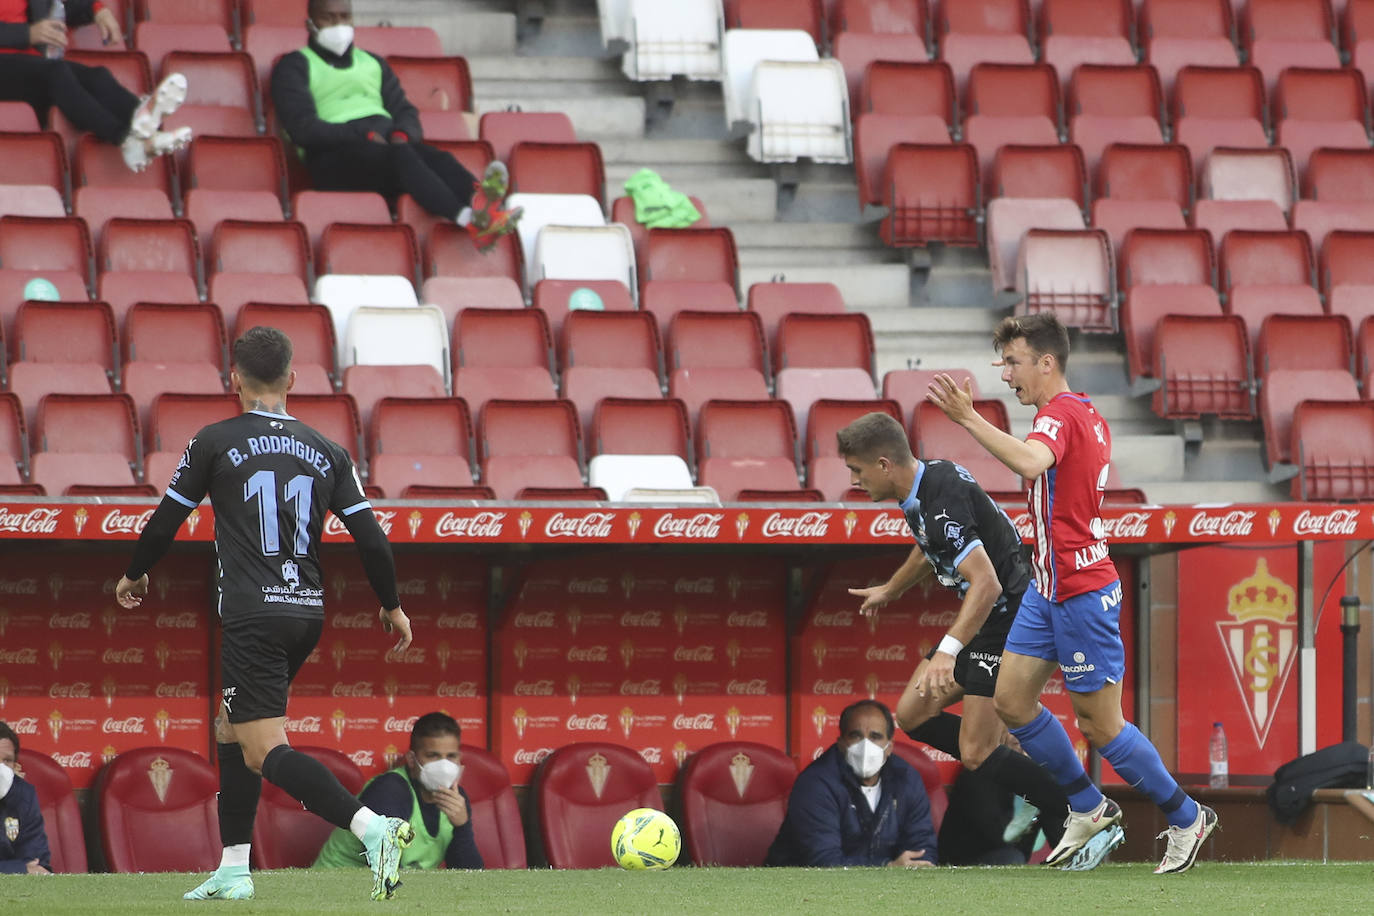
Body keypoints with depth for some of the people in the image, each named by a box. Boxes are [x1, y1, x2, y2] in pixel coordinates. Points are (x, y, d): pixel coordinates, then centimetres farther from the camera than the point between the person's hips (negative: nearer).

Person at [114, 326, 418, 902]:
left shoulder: (215, 443, -1)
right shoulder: (327, 452, 9)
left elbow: (166, 520, 7)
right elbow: (370, 536, 6)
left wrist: (134, 575, 26)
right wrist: (392, 606, 21)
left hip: (252, 617, -6)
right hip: (308, 613, 6)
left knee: (265, 751, -11)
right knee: (231, 730, 22)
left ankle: (371, 827, -31)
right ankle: (233, 871, 21)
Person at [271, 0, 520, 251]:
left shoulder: (373, 63, 32)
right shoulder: (294, 67, 14)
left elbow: (405, 111, 20)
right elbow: (301, 127, -3)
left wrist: (402, 133, -6)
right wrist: (363, 136, -14)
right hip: (334, 155, -5)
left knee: (437, 158, -30)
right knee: (400, 155, -37)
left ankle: (480, 200, -64)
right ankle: (470, 218, -62)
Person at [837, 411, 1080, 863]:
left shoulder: (941, 503, -26)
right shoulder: (929, 477, 6)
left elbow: (986, 583, -34)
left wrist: (948, 651, -41)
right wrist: (889, 590, 45)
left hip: (1009, 617, -10)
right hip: (988, 621, 10)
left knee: (977, 753, -11)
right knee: (913, 715, 10)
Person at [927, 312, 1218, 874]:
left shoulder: (1059, 416, -20)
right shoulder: (1088, 416, 11)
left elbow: (1031, 462, -43)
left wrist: (968, 418, -44)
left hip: (1082, 593, -10)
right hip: (1049, 589, 10)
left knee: (1099, 724, -2)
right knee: (1012, 700, 8)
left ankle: (1186, 819, 12)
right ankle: (1088, 808, 20)